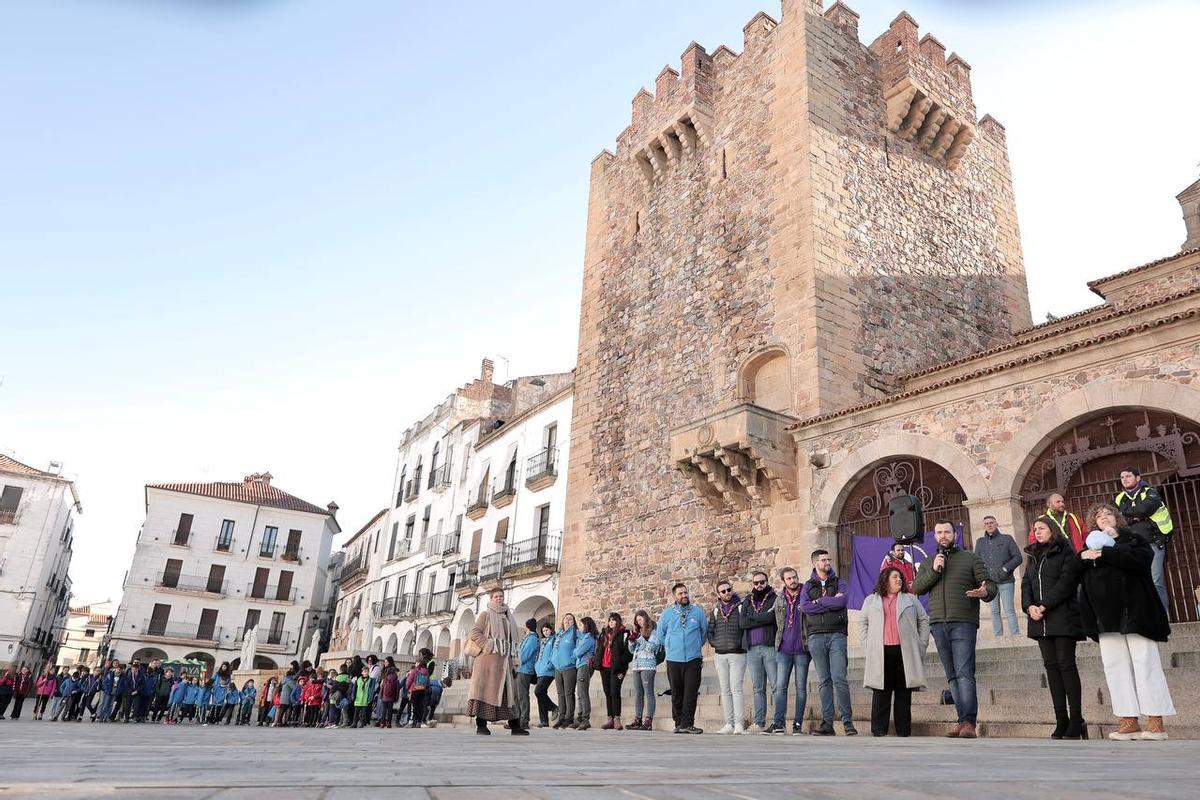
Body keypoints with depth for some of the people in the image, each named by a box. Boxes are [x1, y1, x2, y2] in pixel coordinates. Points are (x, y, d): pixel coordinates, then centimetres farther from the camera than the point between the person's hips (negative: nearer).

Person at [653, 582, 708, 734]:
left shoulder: (698, 613, 5)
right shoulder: (667, 613, 4)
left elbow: (705, 631, 16)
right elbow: (659, 634, 15)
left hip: (693, 660, 0)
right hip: (674, 659, 0)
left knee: (691, 693, -7)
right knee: (676, 693, 5)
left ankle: (687, 724, -3)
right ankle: (679, 723, 14)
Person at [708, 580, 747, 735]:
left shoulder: (740, 607, 1)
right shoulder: (715, 610, 13)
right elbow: (710, 630, 17)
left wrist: (741, 643, -10)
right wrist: (714, 643, 4)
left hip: (737, 654, -5)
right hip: (720, 655, 5)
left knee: (737, 689, -10)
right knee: (725, 690, 6)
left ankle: (739, 724, -7)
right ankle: (729, 723, 11)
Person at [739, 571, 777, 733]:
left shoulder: (774, 599, 5)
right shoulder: (747, 602, 17)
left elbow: (772, 617, -14)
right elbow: (743, 623, 1)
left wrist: (753, 618, -3)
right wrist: (763, 618, -6)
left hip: (770, 647, -4)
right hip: (752, 649, 4)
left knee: (776, 686, -5)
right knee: (758, 688, 7)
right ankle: (759, 722, 9)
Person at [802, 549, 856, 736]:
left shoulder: (839, 583, 13)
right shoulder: (808, 586, 14)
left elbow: (842, 601, -8)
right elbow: (804, 607, -4)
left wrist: (819, 602, -3)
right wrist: (831, 603, -6)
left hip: (837, 634, -1)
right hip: (816, 636, 1)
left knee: (839, 679, -10)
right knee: (824, 682, 3)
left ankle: (848, 721, -5)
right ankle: (827, 723, 5)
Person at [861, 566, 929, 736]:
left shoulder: (910, 599, 17)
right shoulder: (871, 600, 15)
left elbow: (923, 620, 14)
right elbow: (863, 622, 13)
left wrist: (922, 644, 4)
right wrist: (867, 645, 2)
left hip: (905, 652, 1)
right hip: (880, 653, -1)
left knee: (904, 693, 2)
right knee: (881, 692, -3)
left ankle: (904, 732, 7)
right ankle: (879, 730, 0)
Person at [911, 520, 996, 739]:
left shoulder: (971, 558, 10)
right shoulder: (927, 563, 20)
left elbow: (990, 585, 6)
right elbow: (916, 588, 9)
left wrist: (985, 592, -18)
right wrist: (933, 571, -5)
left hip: (963, 623, -4)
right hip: (938, 624, 4)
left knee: (964, 673, -13)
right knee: (952, 676, 5)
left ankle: (969, 722, -15)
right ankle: (963, 719, 8)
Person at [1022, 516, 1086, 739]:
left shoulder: (1066, 553, 0)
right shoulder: (1033, 557, 20)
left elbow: (1065, 583, -11)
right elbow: (1026, 583, 12)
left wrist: (1044, 606, -17)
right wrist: (1029, 606, -6)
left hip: (1062, 618, -6)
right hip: (1040, 620, 6)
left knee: (1066, 664, -7)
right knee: (1051, 666, 4)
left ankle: (1076, 720, -4)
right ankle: (1061, 720, 5)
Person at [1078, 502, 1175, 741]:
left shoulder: (1133, 539, 10)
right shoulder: (1091, 547, 20)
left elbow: (1142, 558, -13)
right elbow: (1081, 581, 11)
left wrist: (1104, 554, -13)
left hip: (1135, 612, -3)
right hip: (1107, 618, 4)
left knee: (1145, 663, -5)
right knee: (1115, 667, 0)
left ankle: (1156, 721, -2)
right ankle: (1130, 721, 2)